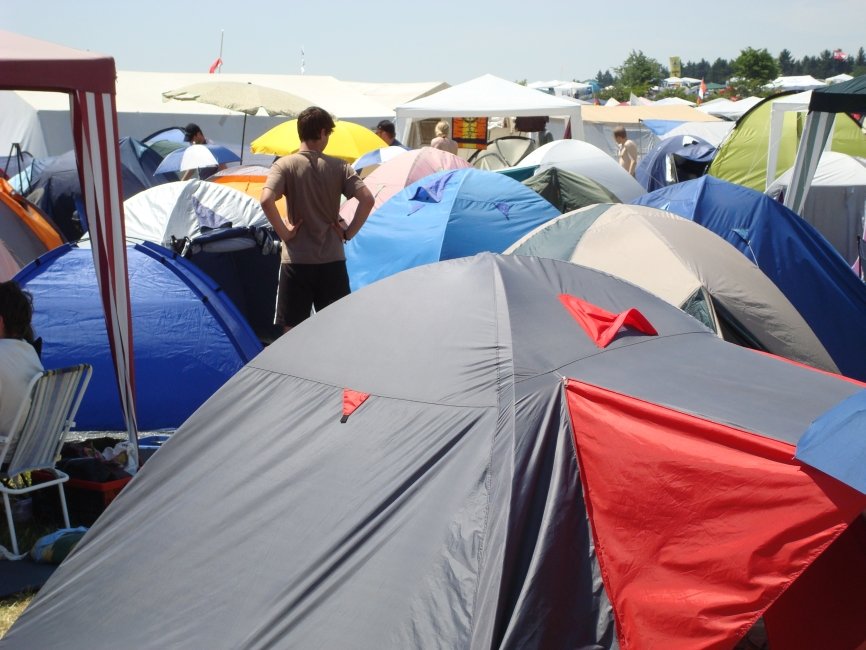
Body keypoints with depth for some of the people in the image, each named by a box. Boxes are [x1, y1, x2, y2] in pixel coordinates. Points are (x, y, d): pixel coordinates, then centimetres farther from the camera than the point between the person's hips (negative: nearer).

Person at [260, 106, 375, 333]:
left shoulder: (285, 165, -5)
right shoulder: (338, 166, -1)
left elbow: (266, 201, -19)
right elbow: (367, 199, -9)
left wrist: (284, 232, -7)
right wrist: (349, 232, 0)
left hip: (296, 261, -1)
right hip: (333, 260, 2)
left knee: (292, 329, 6)